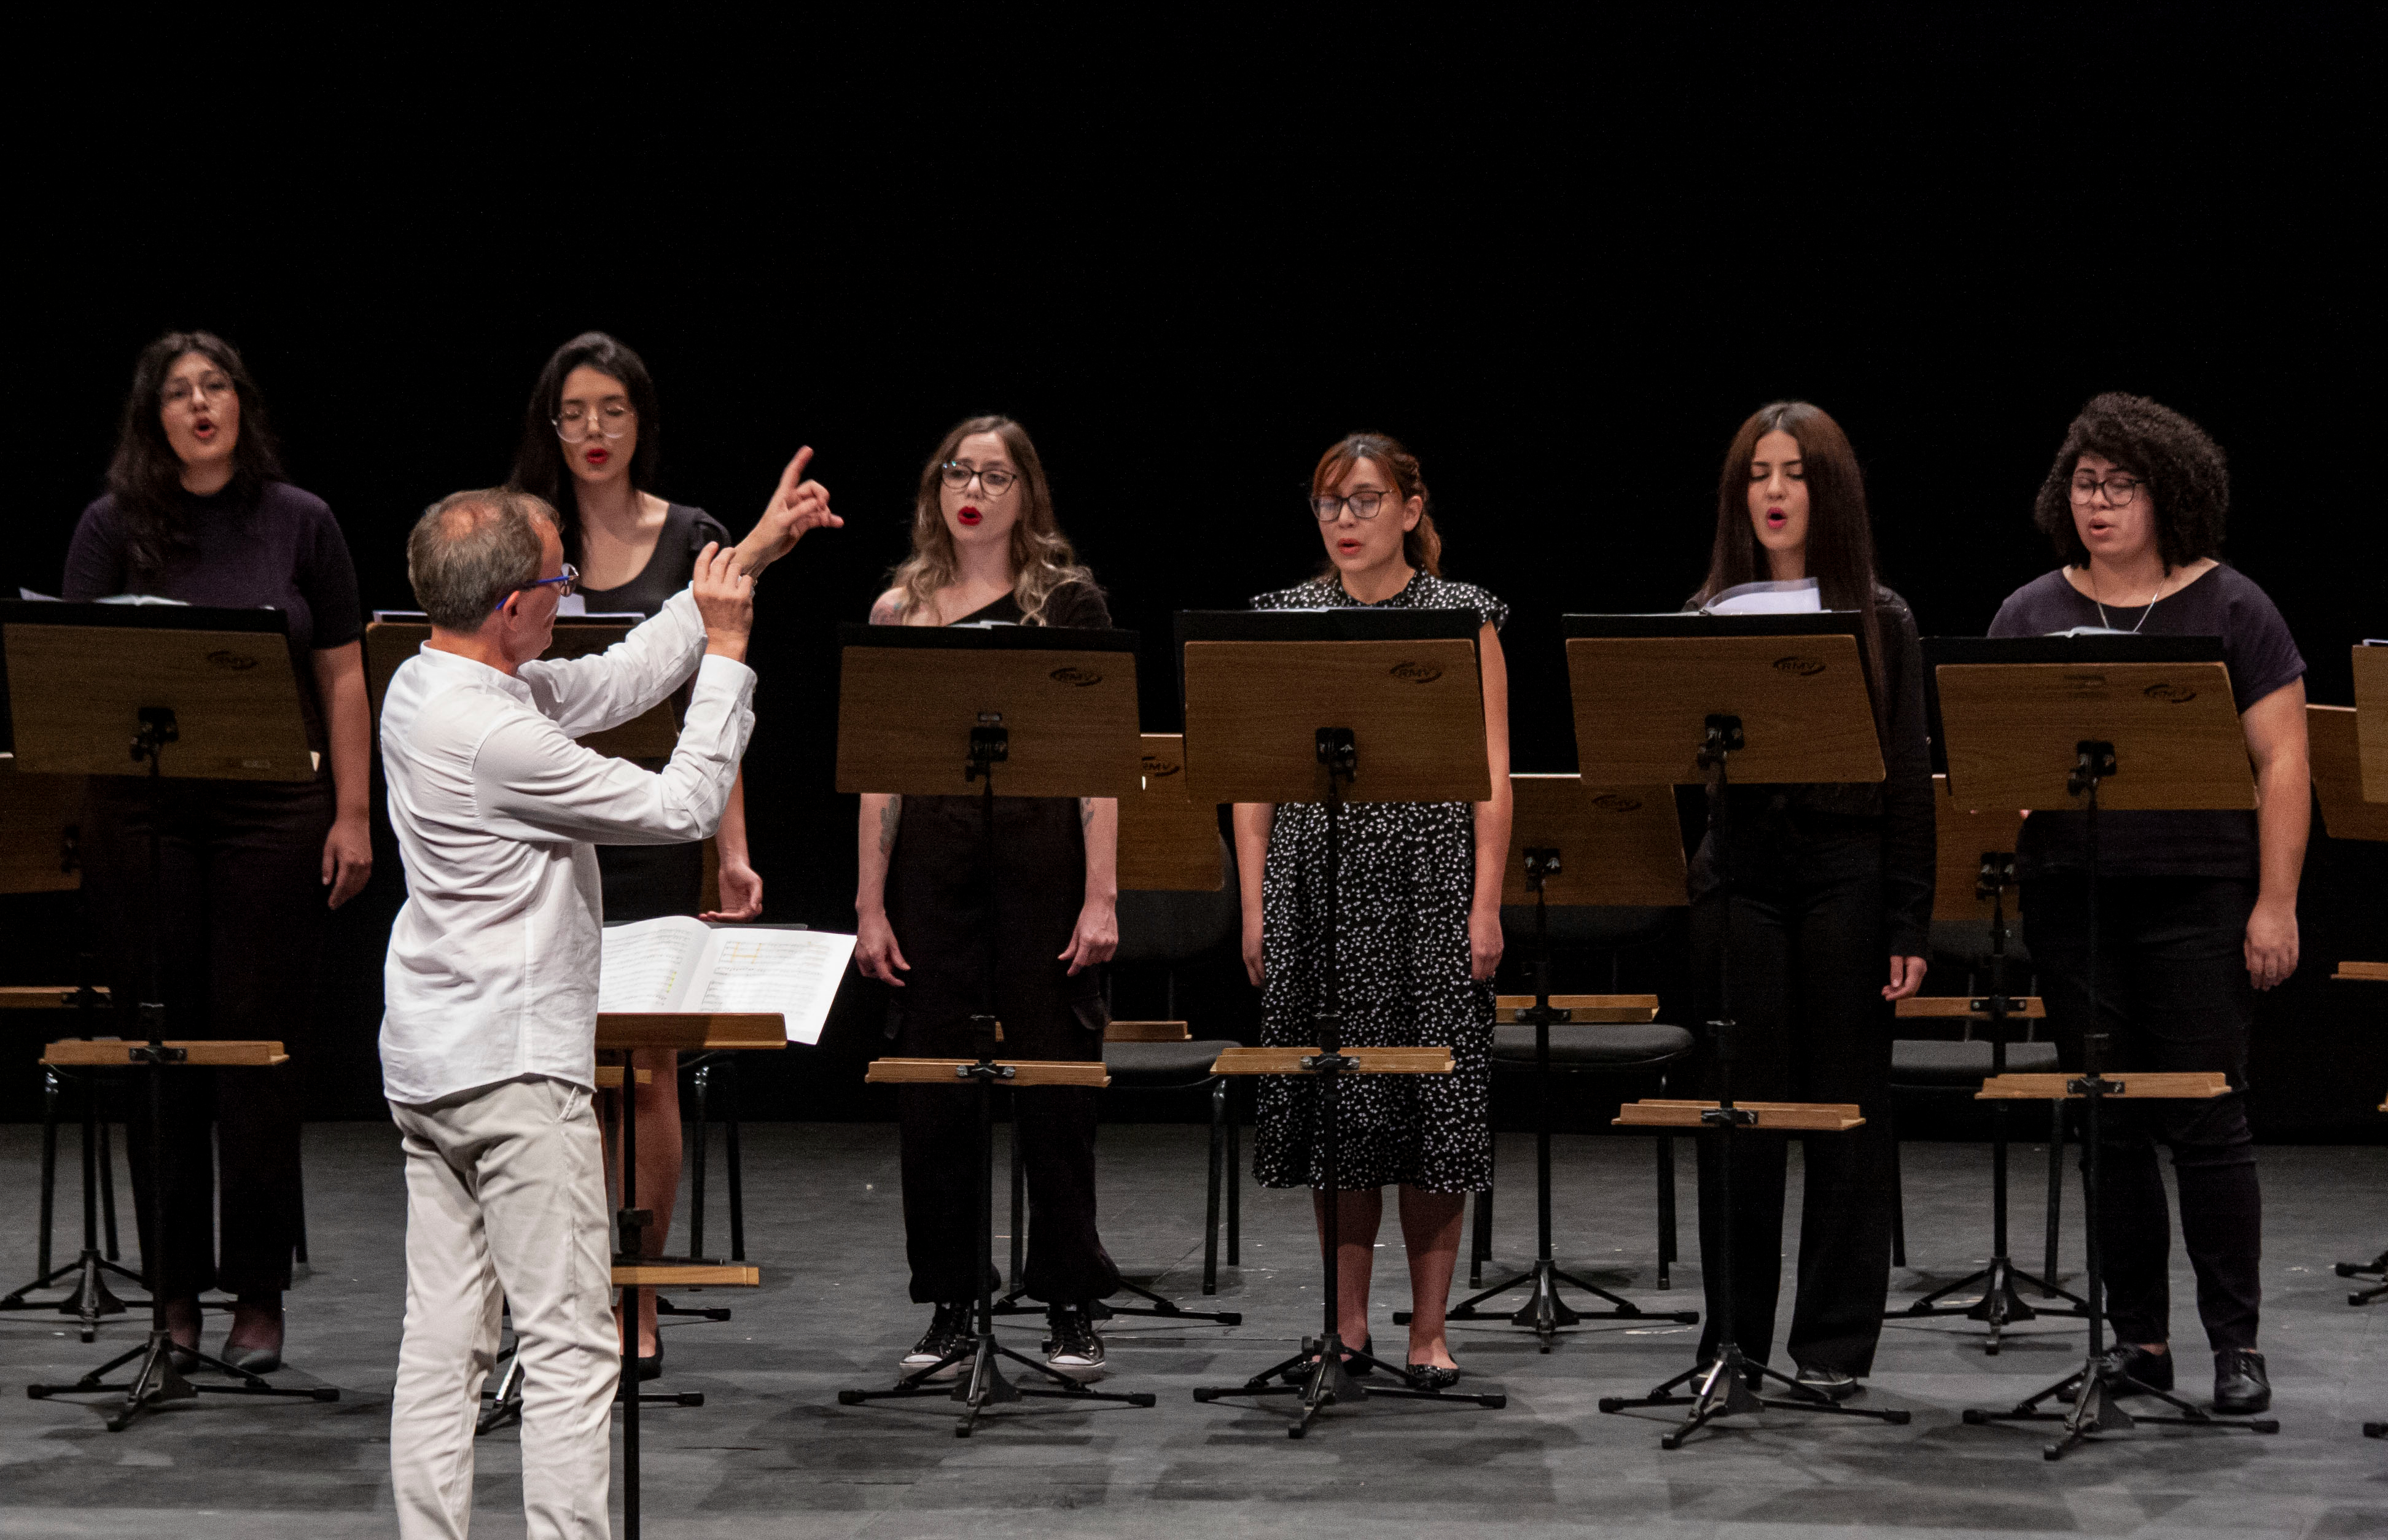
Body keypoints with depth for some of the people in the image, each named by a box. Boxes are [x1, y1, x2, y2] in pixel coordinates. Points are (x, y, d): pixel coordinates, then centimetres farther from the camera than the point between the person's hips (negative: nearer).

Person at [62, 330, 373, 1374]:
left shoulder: (300, 524, 5)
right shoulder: (115, 526, 3)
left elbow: (342, 675, 6)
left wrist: (352, 815, 2)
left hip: (271, 814, 0)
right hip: (144, 813, 0)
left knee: (263, 1046, 0)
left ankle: (259, 1296, 9)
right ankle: (174, 1289, 14)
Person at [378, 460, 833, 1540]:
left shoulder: (426, 686, 7)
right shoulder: (493, 735, -22)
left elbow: (619, 679, 15)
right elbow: (685, 805, -13)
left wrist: (750, 555, 16)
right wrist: (728, 646, -4)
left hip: (427, 1065, 10)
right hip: (516, 1067, -10)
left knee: (441, 1340, 9)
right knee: (570, 1348, -4)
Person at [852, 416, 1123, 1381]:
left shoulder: (1069, 602, 1)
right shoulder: (900, 612, 8)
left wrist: (1102, 896, -9)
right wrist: (870, 905, 3)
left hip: (1043, 857, -2)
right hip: (932, 862, 3)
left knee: (1054, 1082, 1)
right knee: (931, 1086, 3)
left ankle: (1070, 1309, 10)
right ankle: (949, 1309, 13)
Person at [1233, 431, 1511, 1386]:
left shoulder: (1464, 617, 3)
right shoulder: (1286, 619, 8)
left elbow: (1492, 777, 1)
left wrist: (1487, 905, -6)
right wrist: (1255, 905, 1)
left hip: (1431, 882, -2)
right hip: (1315, 879, 2)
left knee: (1433, 1102, -1)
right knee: (1336, 1101, 4)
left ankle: (1430, 1330, 7)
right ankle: (1348, 1319, 14)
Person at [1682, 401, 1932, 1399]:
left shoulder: (1880, 622, 4)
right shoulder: (1708, 620, 9)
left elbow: (1909, 780, 1)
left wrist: (1909, 922, -4)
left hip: (1847, 876, -1)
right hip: (1739, 876, 1)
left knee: (1846, 1110, 3)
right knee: (1740, 1109, 4)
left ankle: (1835, 1345, 10)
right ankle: (1734, 1329, 13)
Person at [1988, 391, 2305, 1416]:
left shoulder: (2230, 610, 1)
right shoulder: (2032, 614, 10)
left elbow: (2282, 764, -1)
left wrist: (2275, 905, -8)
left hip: (2196, 901, -3)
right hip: (2073, 900, 3)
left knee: (2205, 1121, -4)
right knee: (2109, 1124, 6)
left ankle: (2237, 1345, 4)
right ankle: (2139, 1340, 15)